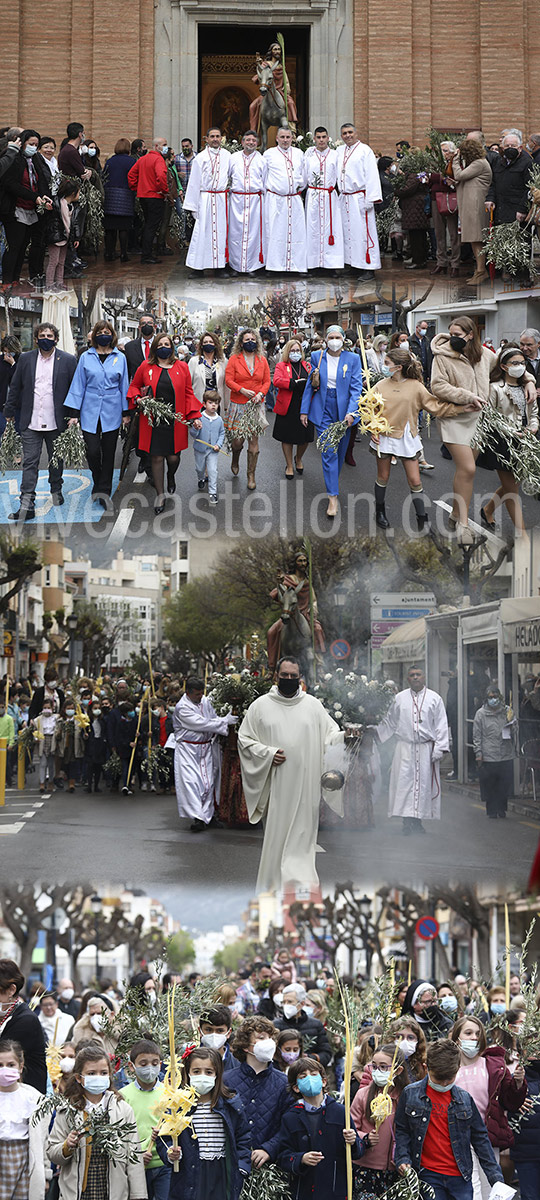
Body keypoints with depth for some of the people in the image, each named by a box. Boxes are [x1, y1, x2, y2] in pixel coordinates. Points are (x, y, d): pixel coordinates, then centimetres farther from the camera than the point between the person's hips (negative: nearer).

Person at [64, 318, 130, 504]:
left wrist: (125, 412, 6)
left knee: (108, 452, 2)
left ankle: (103, 490, 9)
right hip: (90, 412, 0)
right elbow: (78, 385, 4)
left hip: (112, 413, 1)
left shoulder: (120, 358, 6)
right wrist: (74, 413, -1)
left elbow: (124, 385, 9)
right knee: (92, 451, -7)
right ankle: (98, 482, 19)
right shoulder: (86, 357, 4)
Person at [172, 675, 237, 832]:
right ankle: (197, 817, -17)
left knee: (208, 782, 6)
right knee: (191, 781, -13)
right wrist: (225, 721, -16)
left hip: (206, 747, 6)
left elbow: (214, 718, 18)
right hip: (188, 750, -6)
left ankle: (207, 815, 14)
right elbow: (202, 724, -20)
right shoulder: (182, 707, -16)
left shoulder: (205, 701, 6)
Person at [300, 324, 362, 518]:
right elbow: (310, 385, 7)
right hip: (323, 409, 0)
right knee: (329, 452, -7)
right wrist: (304, 410, 6)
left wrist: (351, 412, -17)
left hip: (343, 409, 0)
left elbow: (356, 388, -6)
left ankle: (332, 484, 33)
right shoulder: (317, 357, 1)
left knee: (340, 451, 11)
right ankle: (333, 496, -8)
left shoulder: (352, 359, -3)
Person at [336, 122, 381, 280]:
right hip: (344, 199, 7)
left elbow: (372, 175, -8)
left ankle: (369, 269, -7)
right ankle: (356, 265, 11)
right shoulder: (339, 151, 15)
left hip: (359, 199, -7)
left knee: (362, 232, -9)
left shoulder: (365, 150, -4)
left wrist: (370, 199, -14)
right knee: (348, 232, 6)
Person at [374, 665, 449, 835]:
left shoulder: (434, 698, 5)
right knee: (404, 781, -6)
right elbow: (389, 722, 20)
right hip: (405, 747, 1)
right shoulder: (399, 698, 9)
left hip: (426, 749, -1)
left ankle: (417, 820, 5)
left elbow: (441, 725, 3)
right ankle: (407, 820, -4)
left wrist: (439, 749, -4)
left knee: (423, 782, -1)